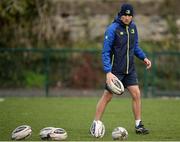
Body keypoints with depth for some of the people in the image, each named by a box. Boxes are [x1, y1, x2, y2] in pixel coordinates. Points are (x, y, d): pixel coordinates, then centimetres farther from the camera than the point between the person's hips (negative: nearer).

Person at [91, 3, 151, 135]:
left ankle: (138, 125, 8)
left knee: (136, 94, 0)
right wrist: (108, 72, -24)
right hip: (115, 70, -5)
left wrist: (144, 58, 2)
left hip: (130, 70, 6)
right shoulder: (112, 29, -15)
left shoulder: (133, 27, 4)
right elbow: (105, 52, -16)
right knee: (107, 96, -4)